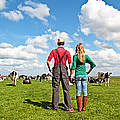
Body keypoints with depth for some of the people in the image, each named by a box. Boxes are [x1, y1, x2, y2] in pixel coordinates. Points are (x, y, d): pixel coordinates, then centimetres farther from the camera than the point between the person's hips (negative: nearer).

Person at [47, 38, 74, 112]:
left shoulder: (54, 51, 5)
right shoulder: (67, 52, 4)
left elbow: (48, 61, 1)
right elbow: (70, 63, -3)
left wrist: (50, 69, 17)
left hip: (56, 71, 1)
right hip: (64, 70, 0)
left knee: (55, 89, 4)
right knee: (66, 89, 3)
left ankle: (55, 108, 8)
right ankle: (69, 107, 4)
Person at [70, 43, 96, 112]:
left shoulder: (75, 56, -5)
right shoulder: (86, 56, 3)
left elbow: (73, 67, -11)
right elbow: (93, 64, -3)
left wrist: (71, 76, -8)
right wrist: (88, 72, 6)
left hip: (78, 75, -2)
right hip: (84, 75, 2)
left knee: (78, 92, 4)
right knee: (85, 91, 8)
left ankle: (79, 108, 8)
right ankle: (84, 107, 13)